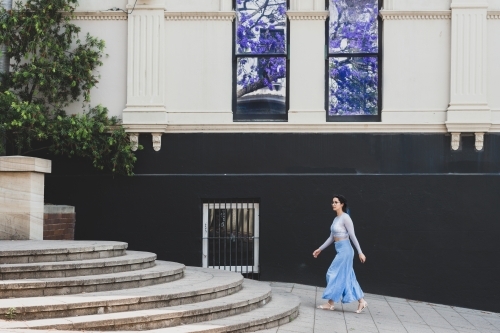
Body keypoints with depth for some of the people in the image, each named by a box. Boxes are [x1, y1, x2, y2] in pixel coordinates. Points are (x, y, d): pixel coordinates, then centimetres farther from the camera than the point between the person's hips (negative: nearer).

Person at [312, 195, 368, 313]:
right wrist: (320, 249, 22)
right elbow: (331, 238, 20)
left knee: (334, 274, -5)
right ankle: (361, 301, 12)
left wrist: (360, 252, -14)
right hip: (340, 250, 9)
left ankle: (330, 303, 2)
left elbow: (353, 236, -13)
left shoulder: (345, 218, -11)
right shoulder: (336, 219, 14)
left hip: (345, 250, -9)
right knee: (347, 277, 9)